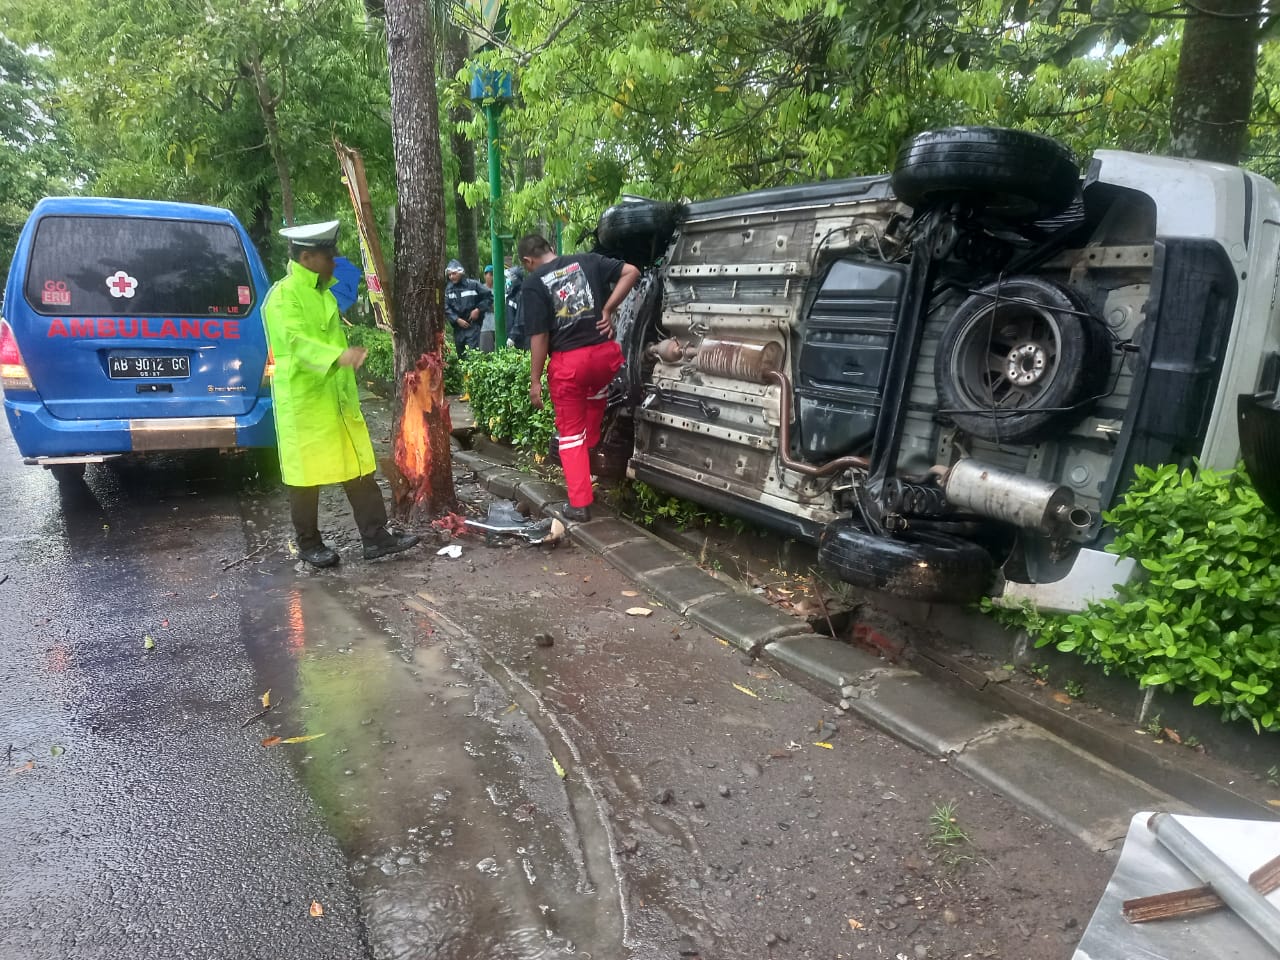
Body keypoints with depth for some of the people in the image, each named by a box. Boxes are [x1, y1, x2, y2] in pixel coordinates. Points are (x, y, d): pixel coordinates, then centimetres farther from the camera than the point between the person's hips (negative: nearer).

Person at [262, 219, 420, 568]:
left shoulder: (323, 292, 15)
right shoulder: (283, 296, -13)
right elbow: (297, 341, -29)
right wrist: (339, 356, -44)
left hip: (338, 401, 8)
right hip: (303, 404, -8)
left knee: (359, 468, 7)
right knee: (306, 476, 4)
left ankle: (376, 537, 13)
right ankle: (309, 544, 19)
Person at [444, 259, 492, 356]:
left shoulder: (473, 284, -3)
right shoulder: (448, 289, 6)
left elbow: (489, 296, 0)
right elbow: (446, 308, -1)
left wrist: (478, 309, -7)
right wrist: (457, 320, -12)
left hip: (473, 325, -4)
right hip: (458, 327, 4)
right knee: (461, 355, 10)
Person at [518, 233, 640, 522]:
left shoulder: (533, 284, -3)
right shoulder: (588, 260, 8)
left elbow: (539, 337, -8)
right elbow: (631, 272, 3)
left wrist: (535, 380, -1)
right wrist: (607, 309, 5)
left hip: (568, 362, -3)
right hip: (604, 352, 4)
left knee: (571, 433, 10)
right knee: (594, 395, 38)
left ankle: (580, 504, 12)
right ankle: (589, 450, 45)